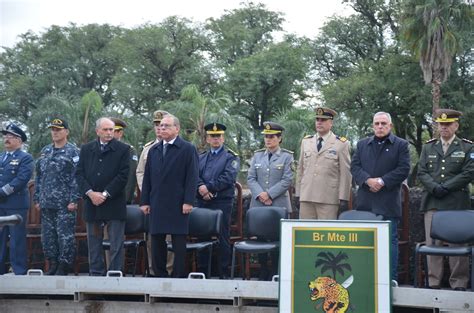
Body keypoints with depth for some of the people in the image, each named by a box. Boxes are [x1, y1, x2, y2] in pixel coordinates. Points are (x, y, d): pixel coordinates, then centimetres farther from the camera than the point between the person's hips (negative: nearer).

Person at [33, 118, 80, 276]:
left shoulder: (73, 152, -3)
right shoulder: (45, 151, 15)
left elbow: (77, 178, -9)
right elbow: (39, 176, 17)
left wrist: (74, 200, -15)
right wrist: (37, 199, 12)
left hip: (64, 204, -6)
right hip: (46, 204, 6)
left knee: (65, 236, -5)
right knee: (48, 236, 9)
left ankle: (64, 267, 4)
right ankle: (53, 265, 18)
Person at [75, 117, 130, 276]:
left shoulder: (123, 149, 0)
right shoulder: (86, 149, 11)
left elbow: (123, 175, -7)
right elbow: (79, 173, 5)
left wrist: (105, 194, -11)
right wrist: (90, 193, -9)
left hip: (114, 203, -3)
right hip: (92, 203, 3)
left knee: (116, 244, -2)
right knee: (94, 244, 8)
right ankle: (96, 274, 15)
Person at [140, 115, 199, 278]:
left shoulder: (188, 149, -1)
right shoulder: (153, 150, 15)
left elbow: (192, 177, -7)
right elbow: (147, 177, 15)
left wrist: (188, 201, -13)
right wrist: (145, 201, 7)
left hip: (178, 206, -5)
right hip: (157, 205, 5)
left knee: (179, 243, -1)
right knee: (156, 242, 6)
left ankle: (179, 276, 5)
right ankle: (159, 275, 14)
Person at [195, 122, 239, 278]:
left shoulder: (231, 157, 4)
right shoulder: (200, 157, 17)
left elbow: (228, 178, -10)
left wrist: (208, 187, -14)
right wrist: (201, 189, -15)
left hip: (222, 202, -4)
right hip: (202, 202, 4)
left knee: (223, 238, -2)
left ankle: (224, 273, 3)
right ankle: (202, 271, 14)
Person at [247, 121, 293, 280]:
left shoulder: (287, 156, 3)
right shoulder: (257, 155, 13)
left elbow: (287, 180, -6)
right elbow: (250, 178, 6)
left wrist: (269, 194, -13)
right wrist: (259, 194, -10)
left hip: (279, 204, -3)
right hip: (258, 205, 3)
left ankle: (275, 274, 6)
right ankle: (263, 272, 14)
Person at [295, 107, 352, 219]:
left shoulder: (341, 144, 2)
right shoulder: (306, 141, 15)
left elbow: (345, 173, -1)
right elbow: (300, 169, 16)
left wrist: (343, 199, -6)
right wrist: (298, 194, 11)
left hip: (328, 199, -4)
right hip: (306, 197, 4)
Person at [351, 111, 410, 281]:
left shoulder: (401, 145, 5)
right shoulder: (362, 144, 15)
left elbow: (403, 169, -5)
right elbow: (354, 166, 6)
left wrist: (382, 181, -13)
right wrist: (368, 180, -11)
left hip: (388, 203, -3)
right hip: (365, 202, 3)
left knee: (390, 240, -1)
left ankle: (391, 279, 3)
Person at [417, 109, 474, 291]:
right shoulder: (428, 147, 16)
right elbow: (422, 172, 8)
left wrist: (445, 187, -11)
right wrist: (434, 188, -10)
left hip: (457, 203, -2)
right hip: (432, 203, 3)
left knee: (458, 244, -2)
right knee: (433, 243, 2)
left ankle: (459, 283, 4)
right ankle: (434, 282, 6)